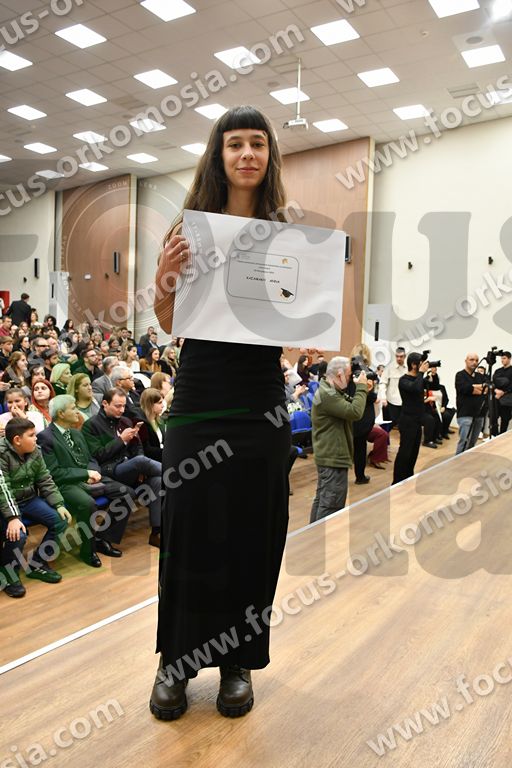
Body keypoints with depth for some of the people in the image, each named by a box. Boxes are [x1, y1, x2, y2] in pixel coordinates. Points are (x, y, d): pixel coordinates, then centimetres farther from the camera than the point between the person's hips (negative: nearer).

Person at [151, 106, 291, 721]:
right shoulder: (190, 225, 3)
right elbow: (168, 323, 3)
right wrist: (165, 278, -15)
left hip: (262, 399, 1)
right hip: (199, 394, 0)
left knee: (252, 531, 9)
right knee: (189, 526, 7)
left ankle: (239, 661, 29)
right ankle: (176, 659, 28)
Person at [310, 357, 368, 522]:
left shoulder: (329, 391, 13)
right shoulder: (327, 394, -21)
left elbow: (349, 407, 15)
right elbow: (355, 412, -27)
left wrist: (363, 390, 2)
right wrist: (362, 387, -15)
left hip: (328, 455, 11)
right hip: (333, 457, -11)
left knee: (322, 499, 18)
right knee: (332, 503, -8)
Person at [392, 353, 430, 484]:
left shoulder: (418, 378, 11)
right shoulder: (404, 380, -15)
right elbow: (416, 388, -34)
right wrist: (421, 372, -22)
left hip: (417, 421, 9)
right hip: (408, 421, -9)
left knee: (414, 452, 13)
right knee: (405, 452, -8)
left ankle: (408, 479, 24)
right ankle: (397, 482, -3)